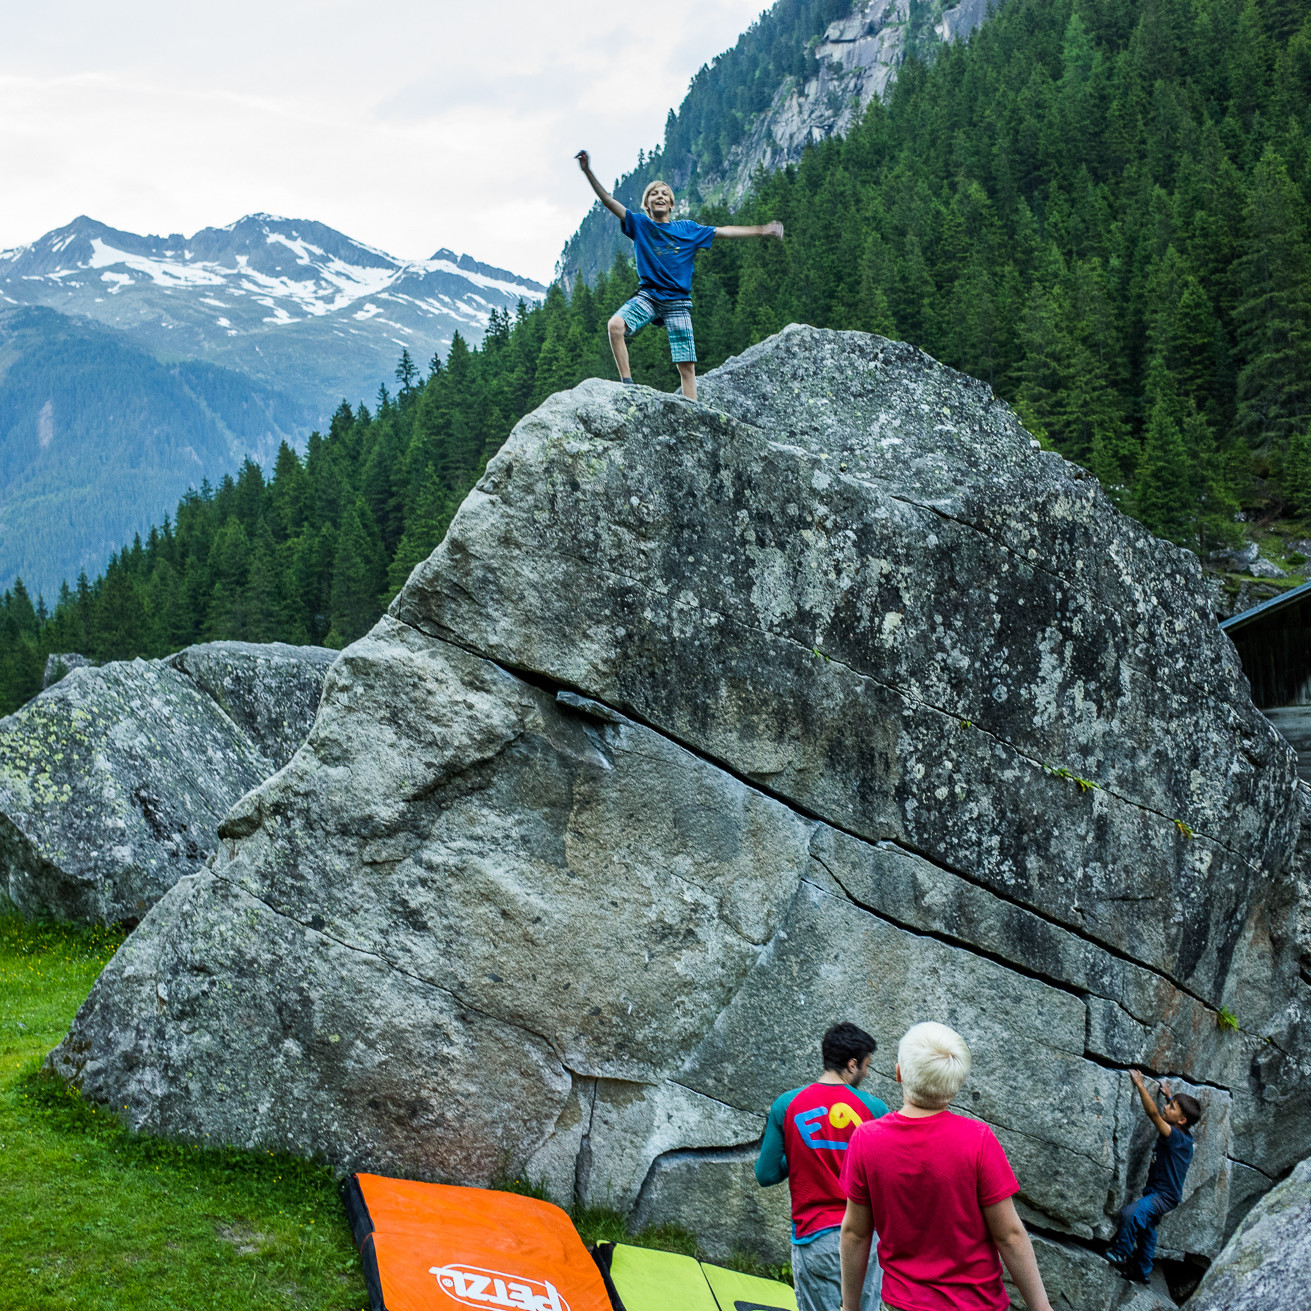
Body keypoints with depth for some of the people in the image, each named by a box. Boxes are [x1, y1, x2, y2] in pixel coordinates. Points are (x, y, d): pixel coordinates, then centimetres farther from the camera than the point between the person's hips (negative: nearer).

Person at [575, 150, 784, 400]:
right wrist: (588, 172, -11)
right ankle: (627, 384, -22)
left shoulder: (687, 229, 10)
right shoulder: (639, 224, 6)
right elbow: (608, 200, 0)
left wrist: (761, 230, 14)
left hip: (678, 302, 1)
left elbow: (722, 232, 15)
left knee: (687, 366, -5)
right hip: (647, 296, -1)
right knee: (615, 324, -29)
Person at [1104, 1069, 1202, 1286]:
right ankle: (1142, 1271, 37)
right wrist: (1168, 1096, 28)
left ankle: (1121, 1253, -18)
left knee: (1131, 1213, -31)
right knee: (1146, 1229, 22)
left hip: (1164, 1196, -11)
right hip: (1157, 1193, 11)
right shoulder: (1184, 1135, 4)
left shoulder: (1176, 1137, -23)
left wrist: (1140, 1085, -30)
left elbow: (1153, 1114, -33)